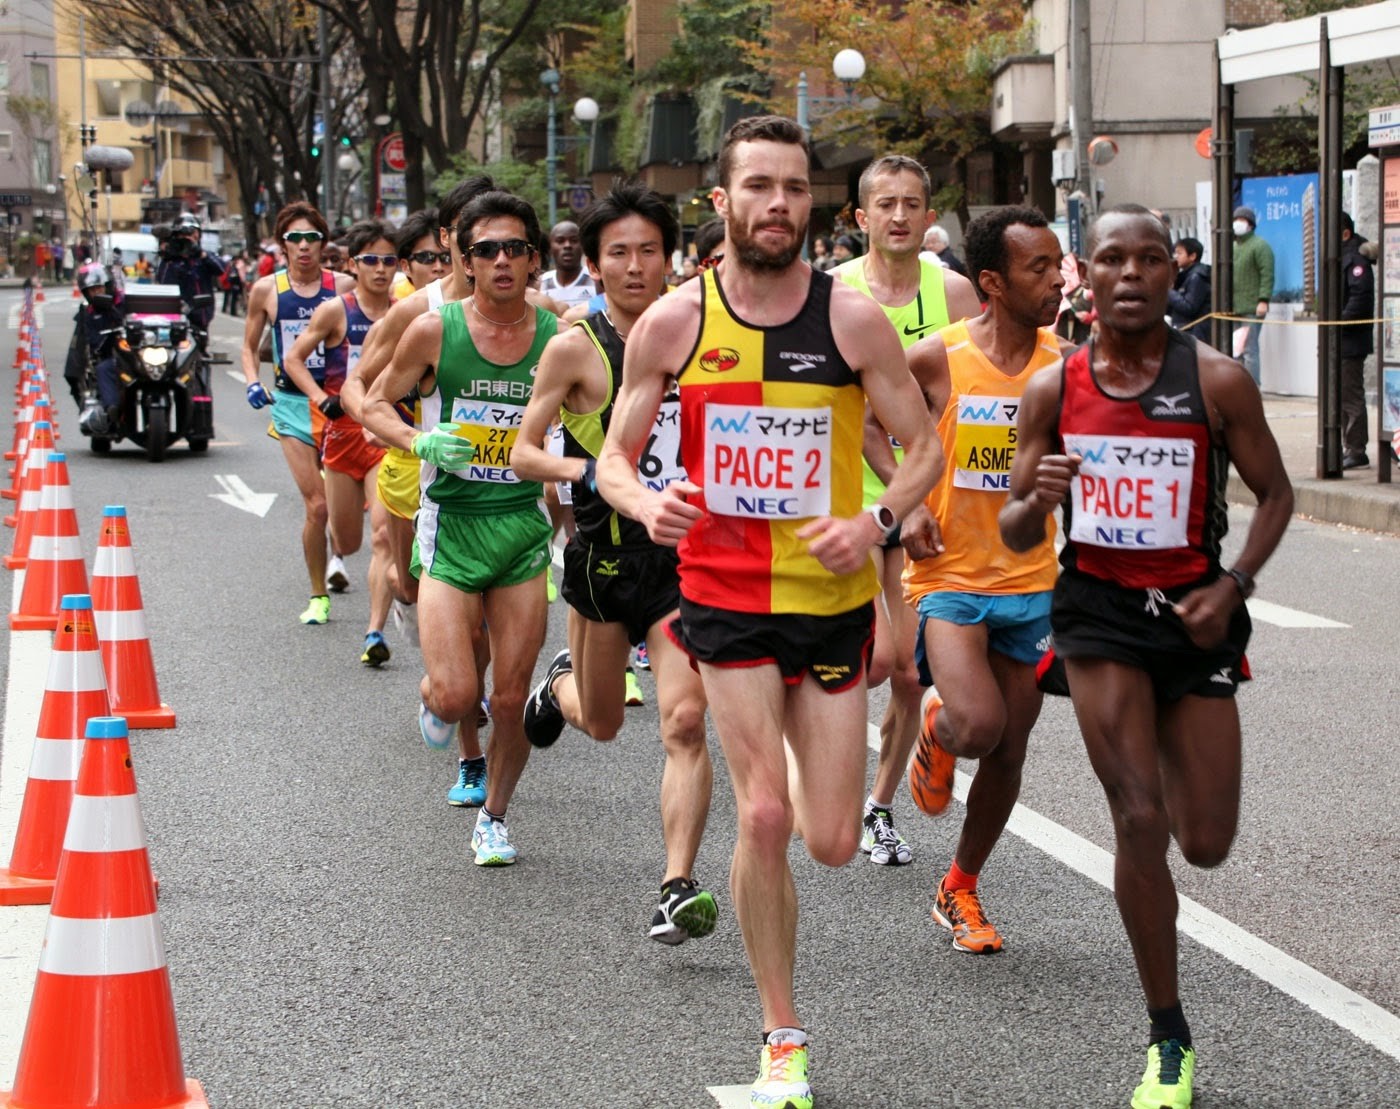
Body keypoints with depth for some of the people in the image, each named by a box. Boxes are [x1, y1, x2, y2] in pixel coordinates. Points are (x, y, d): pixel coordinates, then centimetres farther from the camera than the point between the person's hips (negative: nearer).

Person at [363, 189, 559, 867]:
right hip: (450, 524, -2)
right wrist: (420, 441, -13)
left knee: (511, 697, 5)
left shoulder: (558, 336, -2)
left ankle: (493, 815, 30)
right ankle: (437, 697, 26)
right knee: (456, 697, -13)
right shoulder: (434, 331, -6)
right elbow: (374, 405, 5)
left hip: (523, 527, 2)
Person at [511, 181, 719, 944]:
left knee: (684, 722, -13)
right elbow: (523, 454, -6)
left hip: (686, 552, 1)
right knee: (601, 722, 16)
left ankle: (677, 890, -11)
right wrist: (590, 471, -23)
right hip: (605, 555, -1)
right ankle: (562, 684, 53)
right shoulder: (576, 346, -7)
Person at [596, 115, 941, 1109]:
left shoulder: (853, 319, -6)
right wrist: (646, 502, -19)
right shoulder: (673, 323, -4)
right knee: (764, 819, -8)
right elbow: (615, 456, 4)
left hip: (832, 598, 1)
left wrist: (876, 521, -19)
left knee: (831, 842, 3)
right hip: (726, 594, 0)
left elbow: (926, 447, 0)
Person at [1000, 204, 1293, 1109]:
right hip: (1099, 609, 0)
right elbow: (1015, 536, 3)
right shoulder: (1054, 390, -3)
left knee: (1206, 844, 5)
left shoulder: (1217, 380, -8)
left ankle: (1164, 736, 43)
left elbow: (1276, 494, 2)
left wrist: (1235, 584, -13)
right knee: (1140, 822, -10)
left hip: (1194, 611, 0)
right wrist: (1037, 502, -20)